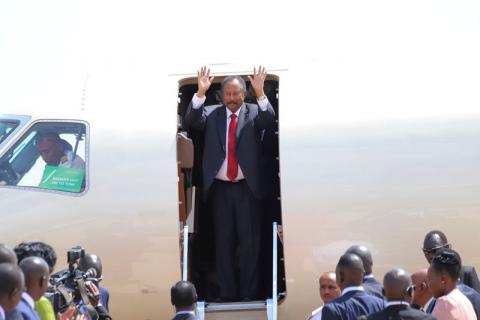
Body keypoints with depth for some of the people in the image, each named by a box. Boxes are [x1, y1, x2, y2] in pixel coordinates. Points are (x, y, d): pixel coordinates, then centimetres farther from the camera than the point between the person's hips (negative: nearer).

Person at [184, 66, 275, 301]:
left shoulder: (254, 113, 2)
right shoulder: (211, 114, 6)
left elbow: (269, 119, -18)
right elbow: (192, 120, -11)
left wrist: (260, 92, -32)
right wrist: (201, 92, -25)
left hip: (247, 187, -2)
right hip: (220, 188, 2)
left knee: (250, 242, 1)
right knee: (223, 242, 7)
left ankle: (248, 294, 9)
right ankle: (227, 294, 14)